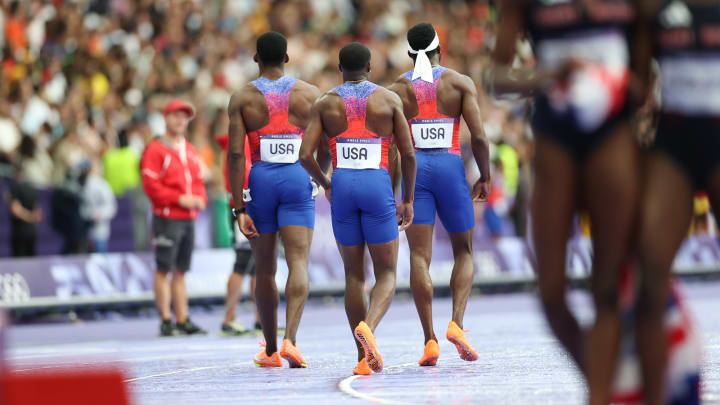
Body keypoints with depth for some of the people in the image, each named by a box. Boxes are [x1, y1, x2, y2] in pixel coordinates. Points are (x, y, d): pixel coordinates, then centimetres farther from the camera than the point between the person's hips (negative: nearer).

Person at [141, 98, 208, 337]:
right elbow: (151, 186, -13)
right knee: (164, 270, -5)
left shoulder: (190, 151, 17)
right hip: (167, 218, -7)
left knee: (180, 271, 11)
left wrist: (199, 199, 0)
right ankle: (166, 322, -5)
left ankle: (182, 320, 13)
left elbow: (197, 181, 22)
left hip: (189, 219, 7)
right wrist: (180, 199, -17)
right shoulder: (155, 150, -6)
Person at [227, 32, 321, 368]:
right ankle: (290, 339, -26)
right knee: (298, 263, -6)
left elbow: (235, 154, -6)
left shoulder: (242, 99, 1)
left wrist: (239, 208, -6)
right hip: (298, 180, -1)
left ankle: (270, 350, 21)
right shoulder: (309, 94, 3)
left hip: (260, 181, 1)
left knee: (265, 270, 12)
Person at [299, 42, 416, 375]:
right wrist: (408, 199, 10)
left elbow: (306, 155, -2)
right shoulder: (389, 100, 3)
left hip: (342, 188, 2)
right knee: (386, 274, 5)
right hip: (378, 186, -2)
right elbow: (408, 154, 0)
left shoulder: (325, 104, 5)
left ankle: (365, 356, 8)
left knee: (354, 274, 13)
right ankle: (368, 326, -26)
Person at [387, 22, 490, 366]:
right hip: (450, 167, -1)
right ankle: (456, 323, -6)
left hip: (413, 170, 1)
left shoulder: (397, 89, 7)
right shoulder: (461, 83, 3)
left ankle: (429, 340, -7)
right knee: (464, 251, 14)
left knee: (420, 257, 0)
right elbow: (479, 137, -5)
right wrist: (484, 177, 7)